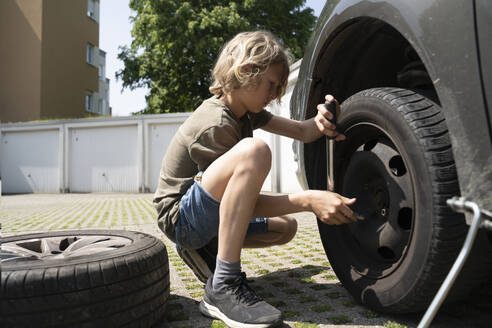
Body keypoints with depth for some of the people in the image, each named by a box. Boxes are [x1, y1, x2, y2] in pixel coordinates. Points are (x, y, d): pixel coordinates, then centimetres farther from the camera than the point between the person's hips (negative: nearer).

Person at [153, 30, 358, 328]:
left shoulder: (245, 110, 7)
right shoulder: (215, 125, -22)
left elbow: (301, 131, 5)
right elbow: (248, 200, -22)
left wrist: (320, 124, -18)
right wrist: (309, 200, -30)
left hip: (207, 217, 10)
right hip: (181, 218, -10)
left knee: (286, 228, 13)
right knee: (253, 151, -35)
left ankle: (205, 251, 11)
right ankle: (223, 286, -30)